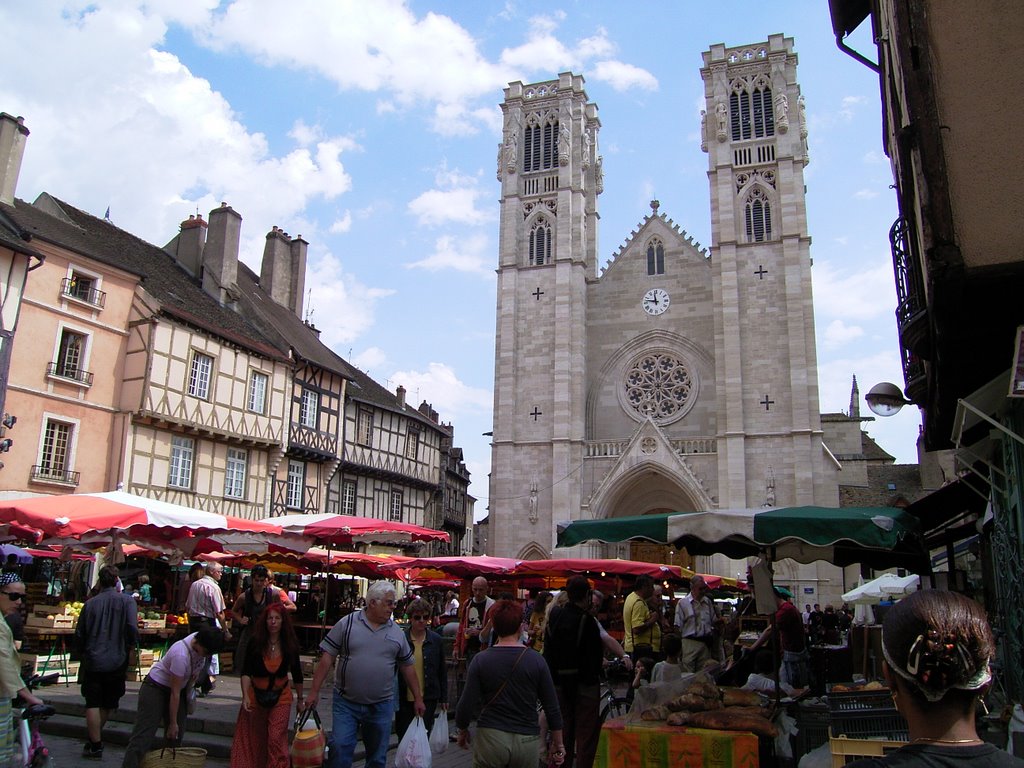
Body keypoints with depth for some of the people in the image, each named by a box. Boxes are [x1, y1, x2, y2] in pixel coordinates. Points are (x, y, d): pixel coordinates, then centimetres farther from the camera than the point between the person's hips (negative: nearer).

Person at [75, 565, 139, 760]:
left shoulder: (90, 603, -1)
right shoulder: (126, 601, -7)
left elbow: (79, 634, 4)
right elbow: (132, 628, -16)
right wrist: (130, 646, 4)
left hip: (93, 661, 0)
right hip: (116, 661, 0)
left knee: (92, 704, 6)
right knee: (108, 704, 17)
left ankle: (95, 746, 8)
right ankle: (96, 739, 24)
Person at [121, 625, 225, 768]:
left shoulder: (203, 642, -18)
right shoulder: (181, 655, -37)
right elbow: (175, 693, -28)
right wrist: (173, 723, -20)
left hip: (181, 686, 8)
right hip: (156, 687, -8)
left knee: (176, 736, 7)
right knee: (143, 734, -11)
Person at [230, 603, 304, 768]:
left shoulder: (290, 645, -10)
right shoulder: (255, 642, -13)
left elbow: (297, 675, 2)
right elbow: (246, 672, -12)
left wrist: (300, 700, 8)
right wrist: (245, 696, -25)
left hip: (281, 697, -1)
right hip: (256, 694, 1)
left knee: (276, 739, -9)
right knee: (252, 740, 11)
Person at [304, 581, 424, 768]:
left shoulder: (397, 632, 4)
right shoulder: (347, 623, -5)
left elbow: (407, 666, 10)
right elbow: (327, 658, -5)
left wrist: (418, 698, 9)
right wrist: (314, 691, -9)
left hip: (381, 706, 3)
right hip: (346, 703, -2)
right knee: (340, 749, -5)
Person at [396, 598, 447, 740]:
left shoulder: (436, 640, 2)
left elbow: (442, 671, 8)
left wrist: (443, 698, 8)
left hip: (428, 698, 1)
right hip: (404, 698, 0)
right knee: (403, 736, 8)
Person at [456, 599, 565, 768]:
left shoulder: (480, 660, -8)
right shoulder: (537, 660, -6)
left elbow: (467, 704, -6)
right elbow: (552, 708, -2)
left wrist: (463, 731, 13)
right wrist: (558, 745, 9)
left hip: (490, 737, -1)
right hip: (526, 741, 1)